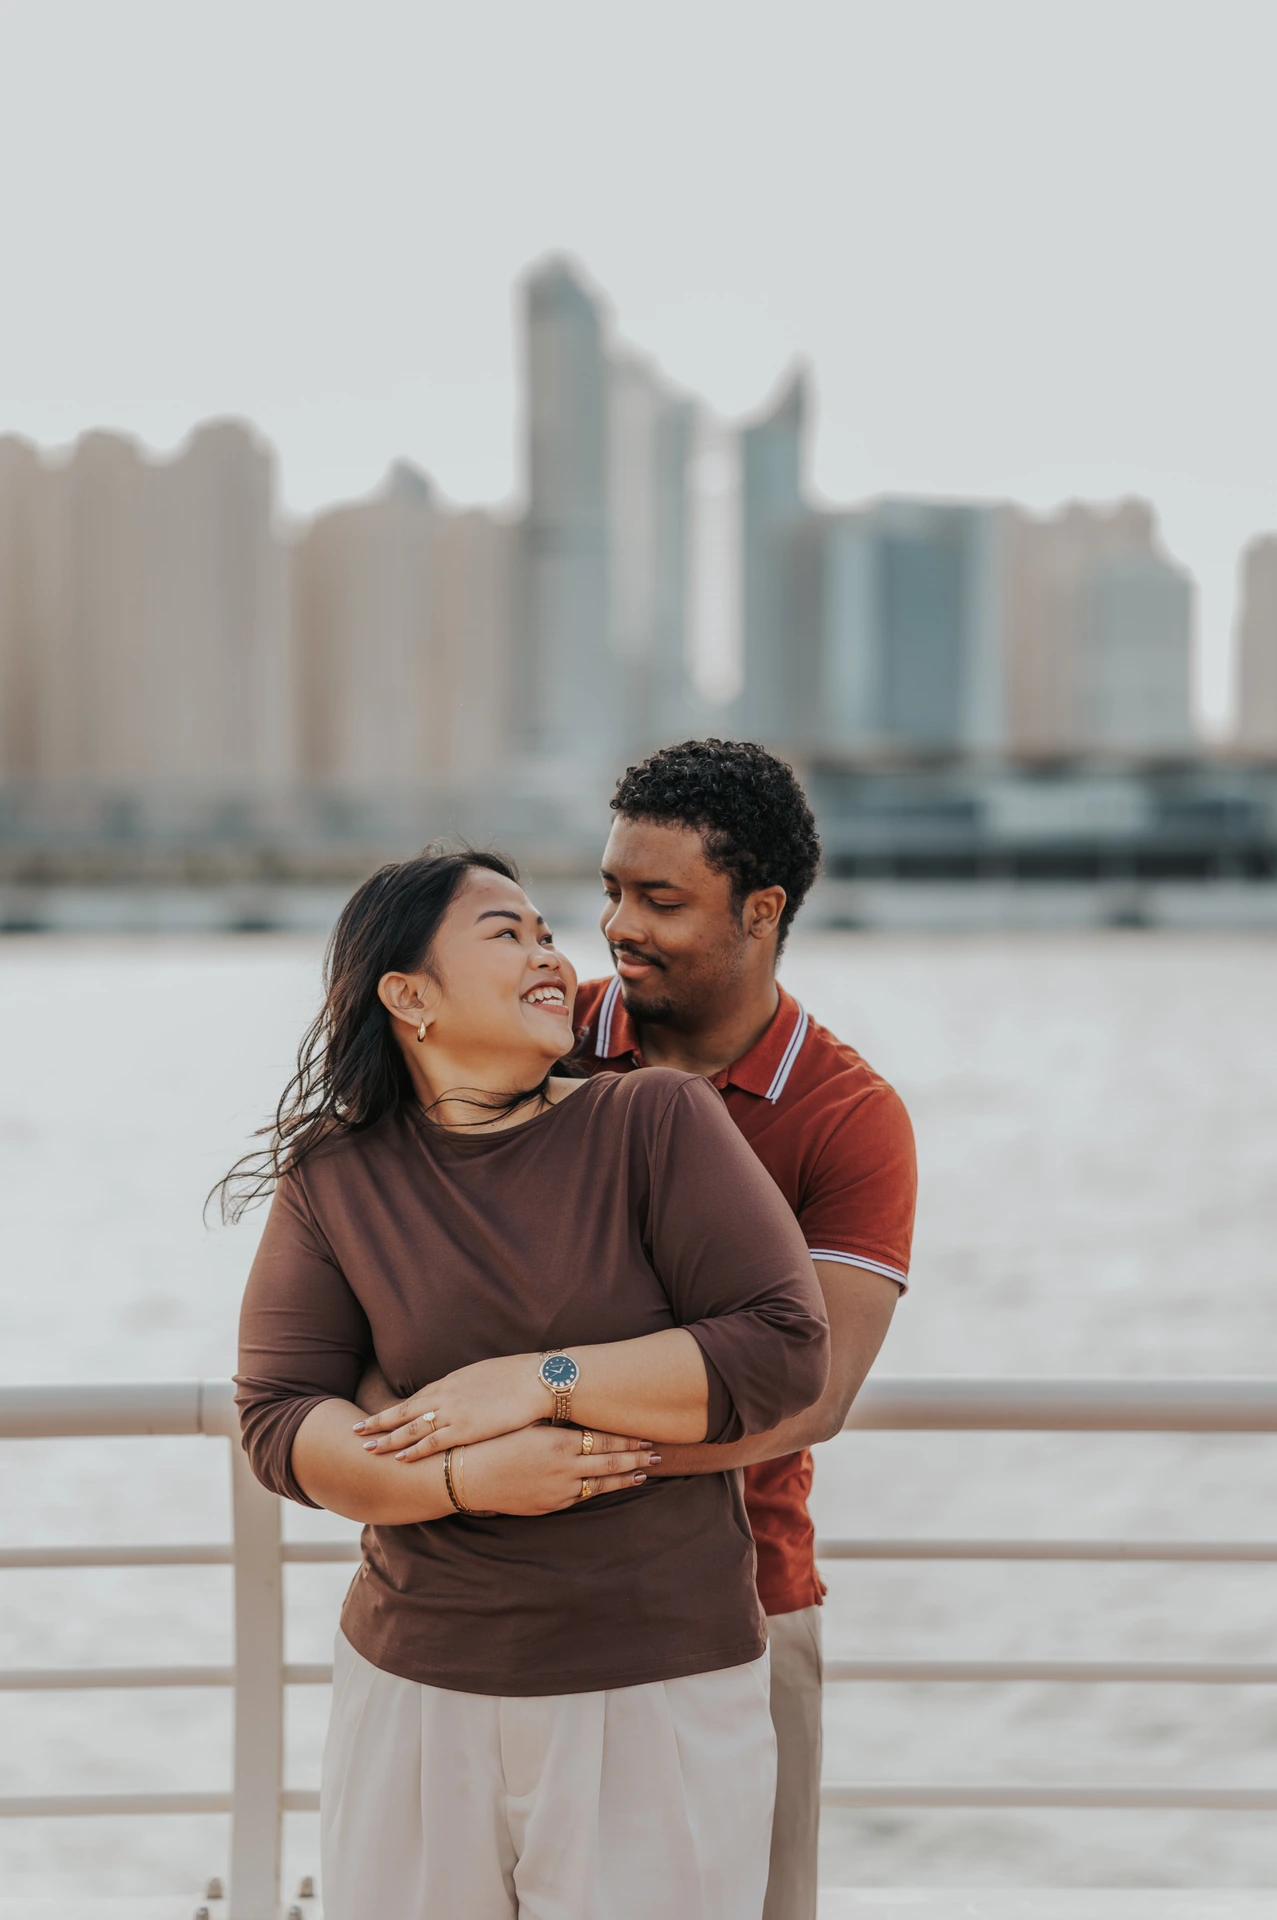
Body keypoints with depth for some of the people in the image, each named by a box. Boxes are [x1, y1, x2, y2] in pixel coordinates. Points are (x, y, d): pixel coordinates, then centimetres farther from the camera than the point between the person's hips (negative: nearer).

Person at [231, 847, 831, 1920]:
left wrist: (542, 1382, -16)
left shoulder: (659, 1124, -3)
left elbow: (787, 1350, -11)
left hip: (659, 1697, -2)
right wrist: (467, 1478, -19)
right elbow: (278, 1420, -3)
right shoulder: (335, 1181, 3)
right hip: (414, 1696, 2)